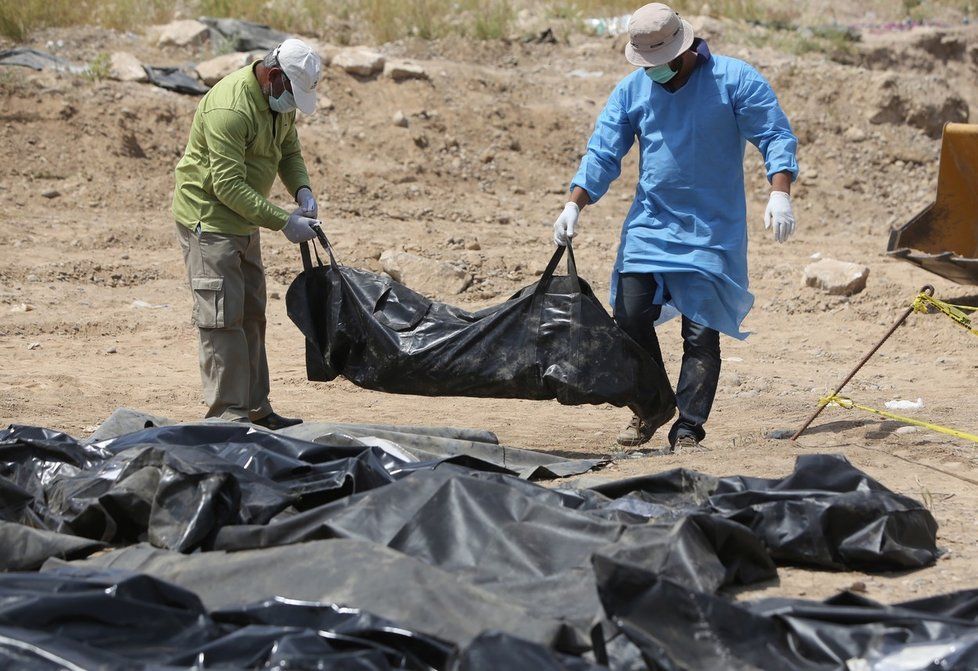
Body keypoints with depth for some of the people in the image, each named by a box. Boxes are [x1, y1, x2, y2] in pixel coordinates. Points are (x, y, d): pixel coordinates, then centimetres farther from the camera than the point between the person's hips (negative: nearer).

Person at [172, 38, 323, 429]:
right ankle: (226, 413, -8)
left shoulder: (281, 101, 2)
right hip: (209, 218, -10)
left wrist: (302, 192, -5)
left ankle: (256, 410, 19)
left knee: (250, 316, 13)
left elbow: (289, 152, 16)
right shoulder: (230, 108, -28)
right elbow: (228, 185, -29)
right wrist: (283, 222, -28)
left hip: (244, 222, 10)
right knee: (222, 318, -10)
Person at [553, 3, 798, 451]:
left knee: (701, 333, -6)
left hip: (712, 232, -3)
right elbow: (603, 154, 8)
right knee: (630, 314, -6)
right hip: (649, 226, 3)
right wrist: (574, 206, -4)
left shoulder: (735, 81, -4)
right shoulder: (632, 90, 7)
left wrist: (779, 195, -20)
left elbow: (775, 136, -6)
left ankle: (688, 428, 3)